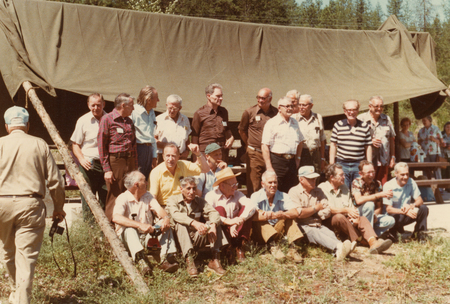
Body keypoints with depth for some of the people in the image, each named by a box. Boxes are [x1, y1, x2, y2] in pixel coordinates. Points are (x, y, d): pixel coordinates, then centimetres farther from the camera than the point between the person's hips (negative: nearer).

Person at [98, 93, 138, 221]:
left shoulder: (129, 121, 17)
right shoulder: (107, 119, -3)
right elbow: (102, 145, -6)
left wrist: (135, 166, 12)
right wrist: (106, 169, -11)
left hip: (130, 161, 6)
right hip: (115, 161, -6)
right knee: (114, 196, -5)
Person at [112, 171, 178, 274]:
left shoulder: (148, 196, 9)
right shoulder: (123, 198, -13)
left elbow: (158, 209, -5)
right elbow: (116, 218, -32)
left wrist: (166, 218, -31)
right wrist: (140, 225, -42)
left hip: (148, 236, 5)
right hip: (130, 238, -5)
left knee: (164, 223, -16)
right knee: (128, 228, -34)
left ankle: (165, 259, -34)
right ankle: (141, 260, -58)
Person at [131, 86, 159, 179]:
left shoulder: (151, 113, 17)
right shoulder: (134, 111, -11)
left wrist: (154, 156, 21)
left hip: (149, 149, 8)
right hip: (138, 149, -8)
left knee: (147, 181, 9)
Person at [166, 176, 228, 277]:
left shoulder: (200, 201, 10)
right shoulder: (172, 200, -2)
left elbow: (213, 213, -9)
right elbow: (176, 214, -25)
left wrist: (213, 225, -33)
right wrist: (194, 223, -42)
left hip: (197, 238, 3)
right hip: (180, 240, -3)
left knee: (214, 222, -15)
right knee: (180, 224, -31)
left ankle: (215, 259, -27)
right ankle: (189, 260, -45)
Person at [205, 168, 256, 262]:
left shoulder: (237, 194, 4)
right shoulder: (211, 196, -8)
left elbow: (251, 206, -15)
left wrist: (239, 221, -31)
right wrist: (228, 221, -37)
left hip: (235, 232, 3)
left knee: (245, 208, -15)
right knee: (219, 209, -25)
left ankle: (241, 246, -22)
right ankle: (233, 249, -31)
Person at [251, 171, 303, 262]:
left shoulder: (283, 196, -1)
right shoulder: (256, 196, -10)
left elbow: (295, 213, -18)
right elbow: (253, 216, -31)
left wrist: (281, 215, -39)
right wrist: (272, 216, -42)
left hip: (277, 232, 3)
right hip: (260, 234, -3)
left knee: (288, 215, -16)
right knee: (259, 219, -30)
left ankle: (292, 247, -29)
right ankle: (273, 247, -42)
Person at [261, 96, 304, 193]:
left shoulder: (294, 122, 16)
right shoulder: (272, 123, -4)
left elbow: (300, 141, 29)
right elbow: (265, 146, -10)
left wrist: (297, 158, 17)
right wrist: (269, 167, -16)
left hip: (291, 162, 6)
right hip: (277, 161, -6)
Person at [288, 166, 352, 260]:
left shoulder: (318, 191, 18)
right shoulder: (294, 192, 1)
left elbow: (328, 211, 9)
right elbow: (298, 214, -13)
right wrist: (316, 208, 0)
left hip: (317, 225, 5)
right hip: (302, 226, -5)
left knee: (330, 233, -25)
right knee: (313, 232, -34)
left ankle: (339, 251, -59)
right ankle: (338, 247, -61)